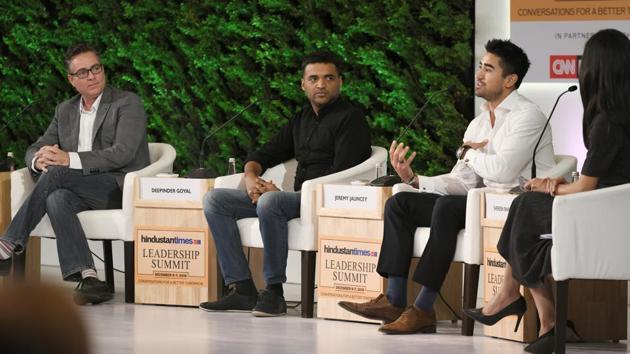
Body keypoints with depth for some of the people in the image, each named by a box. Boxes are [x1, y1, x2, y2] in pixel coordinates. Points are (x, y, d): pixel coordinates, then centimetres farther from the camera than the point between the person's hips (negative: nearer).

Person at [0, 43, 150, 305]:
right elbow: (34, 149, 16)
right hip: (82, 192, 5)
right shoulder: (65, 111, 19)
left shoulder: (128, 103, -2)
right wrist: (39, 160, -12)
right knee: (57, 200, -33)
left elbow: (123, 154, -15)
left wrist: (70, 160, -25)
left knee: (55, 174, -29)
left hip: (121, 188, -5)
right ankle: (87, 277, -45)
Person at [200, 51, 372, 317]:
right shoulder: (302, 119, 21)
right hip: (297, 199, 9)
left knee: (269, 201, -37)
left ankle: (274, 292, -29)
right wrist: (251, 176, 0)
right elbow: (267, 153, 26)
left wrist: (280, 191, -16)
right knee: (215, 200, 0)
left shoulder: (350, 119, -3)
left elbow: (341, 174, -14)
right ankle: (242, 290, -11)